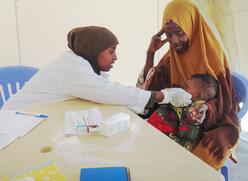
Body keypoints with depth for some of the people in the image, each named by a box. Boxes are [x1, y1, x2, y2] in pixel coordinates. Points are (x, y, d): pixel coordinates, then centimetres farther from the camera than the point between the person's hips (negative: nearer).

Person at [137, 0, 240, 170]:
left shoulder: (213, 57, -8)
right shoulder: (170, 58, 4)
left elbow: (226, 103, -9)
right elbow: (149, 87, -1)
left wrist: (223, 132, -29)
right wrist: (150, 53, -11)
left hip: (210, 127, -3)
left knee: (205, 154, -31)